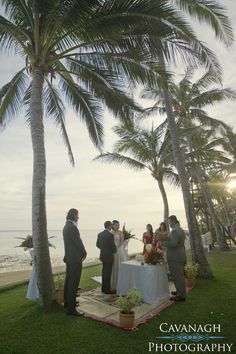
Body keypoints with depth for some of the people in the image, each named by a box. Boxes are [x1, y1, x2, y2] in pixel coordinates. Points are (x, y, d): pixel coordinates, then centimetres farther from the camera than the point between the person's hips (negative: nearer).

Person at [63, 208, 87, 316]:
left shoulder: (66, 226, 9)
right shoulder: (72, 227, -22)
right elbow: (78, 242, -19)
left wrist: (81, 252, 9)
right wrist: (84, 253, -3)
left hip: (69, 258, 10)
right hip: (75, 259, -10)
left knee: (68, 281, 19)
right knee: (74, 283, -1)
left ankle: (67, 303, 33)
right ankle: (71, 308, 8)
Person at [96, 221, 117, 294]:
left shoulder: (100, 234, 3)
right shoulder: (110, 235, -20)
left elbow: (97, 245, 10)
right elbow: (113, 246, -18)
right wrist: (114, 251, 3)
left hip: (102, 255, 8)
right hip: (109, 256, -7)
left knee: (104, 272, 18)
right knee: (108, 273, 2)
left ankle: (104, 288, 27)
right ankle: (107, 290, 11)